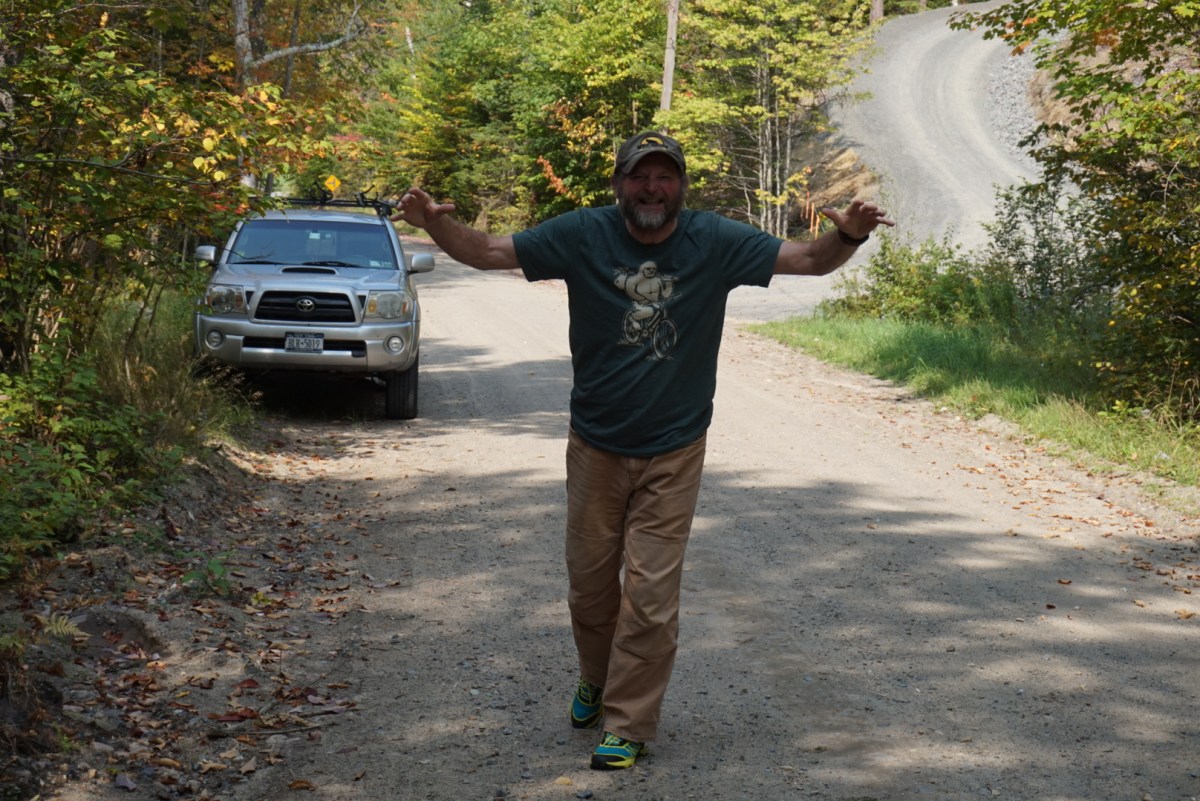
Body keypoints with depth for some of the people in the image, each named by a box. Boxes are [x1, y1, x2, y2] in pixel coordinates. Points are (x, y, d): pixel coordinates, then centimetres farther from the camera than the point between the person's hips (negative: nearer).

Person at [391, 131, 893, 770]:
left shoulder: (716, 241, -8)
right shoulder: (582, 235, -8)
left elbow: (808, 260, -6)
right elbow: (488, 252, -7)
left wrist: (847, 236, -27)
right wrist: (435, 224, -24)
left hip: (673, 454, -1)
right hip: (595, 448, 2)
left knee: (651, 594, -2)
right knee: (589, 584, 16)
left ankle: (628, 724, 12)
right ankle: (596, 681, 43)